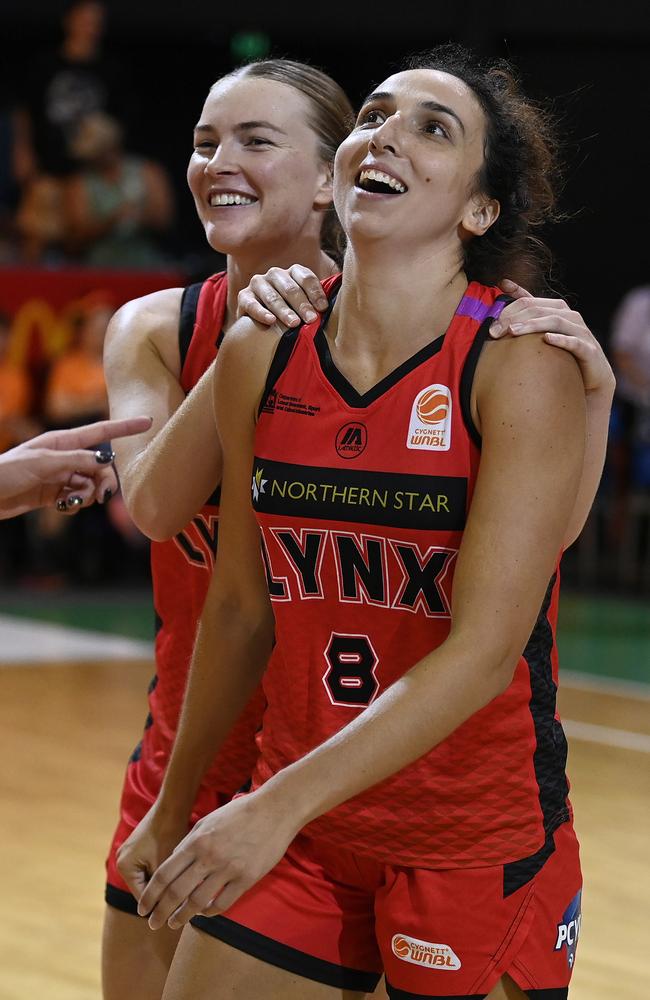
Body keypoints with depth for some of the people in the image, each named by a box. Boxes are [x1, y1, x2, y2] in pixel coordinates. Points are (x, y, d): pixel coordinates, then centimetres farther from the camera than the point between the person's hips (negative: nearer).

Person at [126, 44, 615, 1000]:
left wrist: (279, 808, -24)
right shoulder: (258, 355, 1)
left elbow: (485, 651, -20)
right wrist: (173, 804, 18)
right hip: (299, 824, 4)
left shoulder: (523, 364, -14)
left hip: (479, 840, -4)